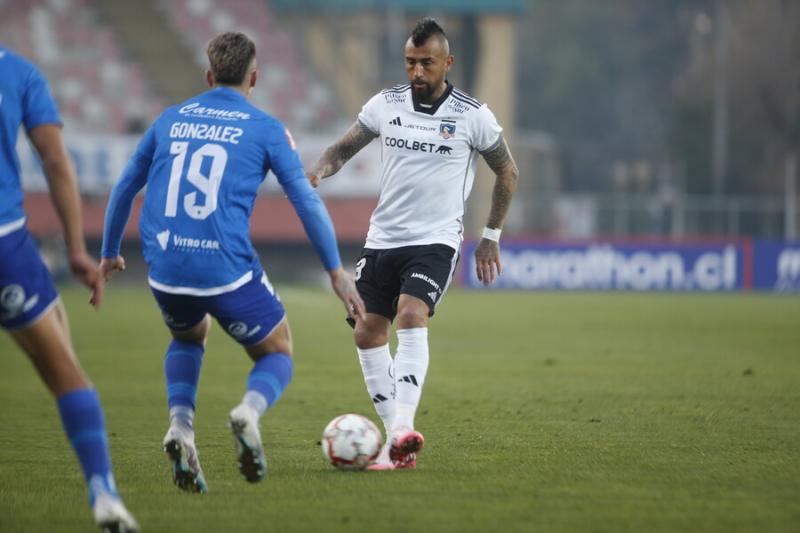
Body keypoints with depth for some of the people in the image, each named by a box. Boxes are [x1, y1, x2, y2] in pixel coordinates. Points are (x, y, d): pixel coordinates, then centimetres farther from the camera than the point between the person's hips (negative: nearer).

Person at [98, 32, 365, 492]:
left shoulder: (171, 120, 16)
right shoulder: (265, 129, 5)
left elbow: (124, 189, 23)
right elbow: (307, 202, 0)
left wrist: (109, 254, 37)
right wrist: (337, 273, 5)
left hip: (166, 270, 3)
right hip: (229, 271, -3)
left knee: (189, 338, 34)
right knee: (277, 355, 19)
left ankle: (180, 425, 7)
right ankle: (250, 412, -16)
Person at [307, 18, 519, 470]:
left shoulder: (473, 116, -6)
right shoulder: (385, 105, 3)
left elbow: (508, 172, 7)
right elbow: (344, 148, 12)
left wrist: (492, 237, 6)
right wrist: (319, 173, -10)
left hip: (436, 240, -5)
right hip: (383, 239, 5)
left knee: (411, 316, -28)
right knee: (367, 332, 1)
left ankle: (403, 427, -39)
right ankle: (397, 442, 10)